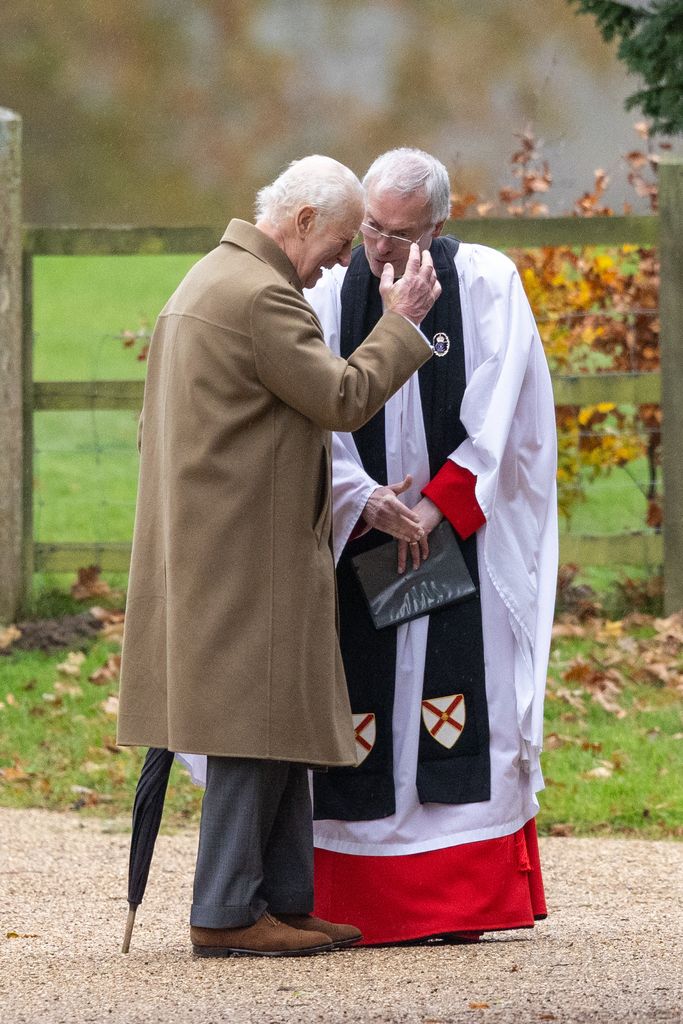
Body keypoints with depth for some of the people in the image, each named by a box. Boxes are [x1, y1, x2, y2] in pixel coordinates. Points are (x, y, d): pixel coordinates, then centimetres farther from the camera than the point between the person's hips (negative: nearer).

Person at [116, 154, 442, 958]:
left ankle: (284, 899, 15)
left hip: (215, 545, 11)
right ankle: (226, 913, -5)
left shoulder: (208, 281, 18)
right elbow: (343, 400, -16)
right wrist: (401, 324, -5)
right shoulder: (260, 296, -17)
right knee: (257, 721, -7)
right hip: (247, 552, -11)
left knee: (280, 724, 13)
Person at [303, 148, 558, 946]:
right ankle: (361, 904, 0)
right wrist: (364, 499, -19)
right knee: (359, 712, -3)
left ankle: (459, 901, -5)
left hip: (463, 540, -1)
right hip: (359, 545, 1)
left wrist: (437, 505, -11)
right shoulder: (330, 296, 0)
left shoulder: (487, 285, -2)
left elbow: (497, 422, -5)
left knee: (461, 715, -8)